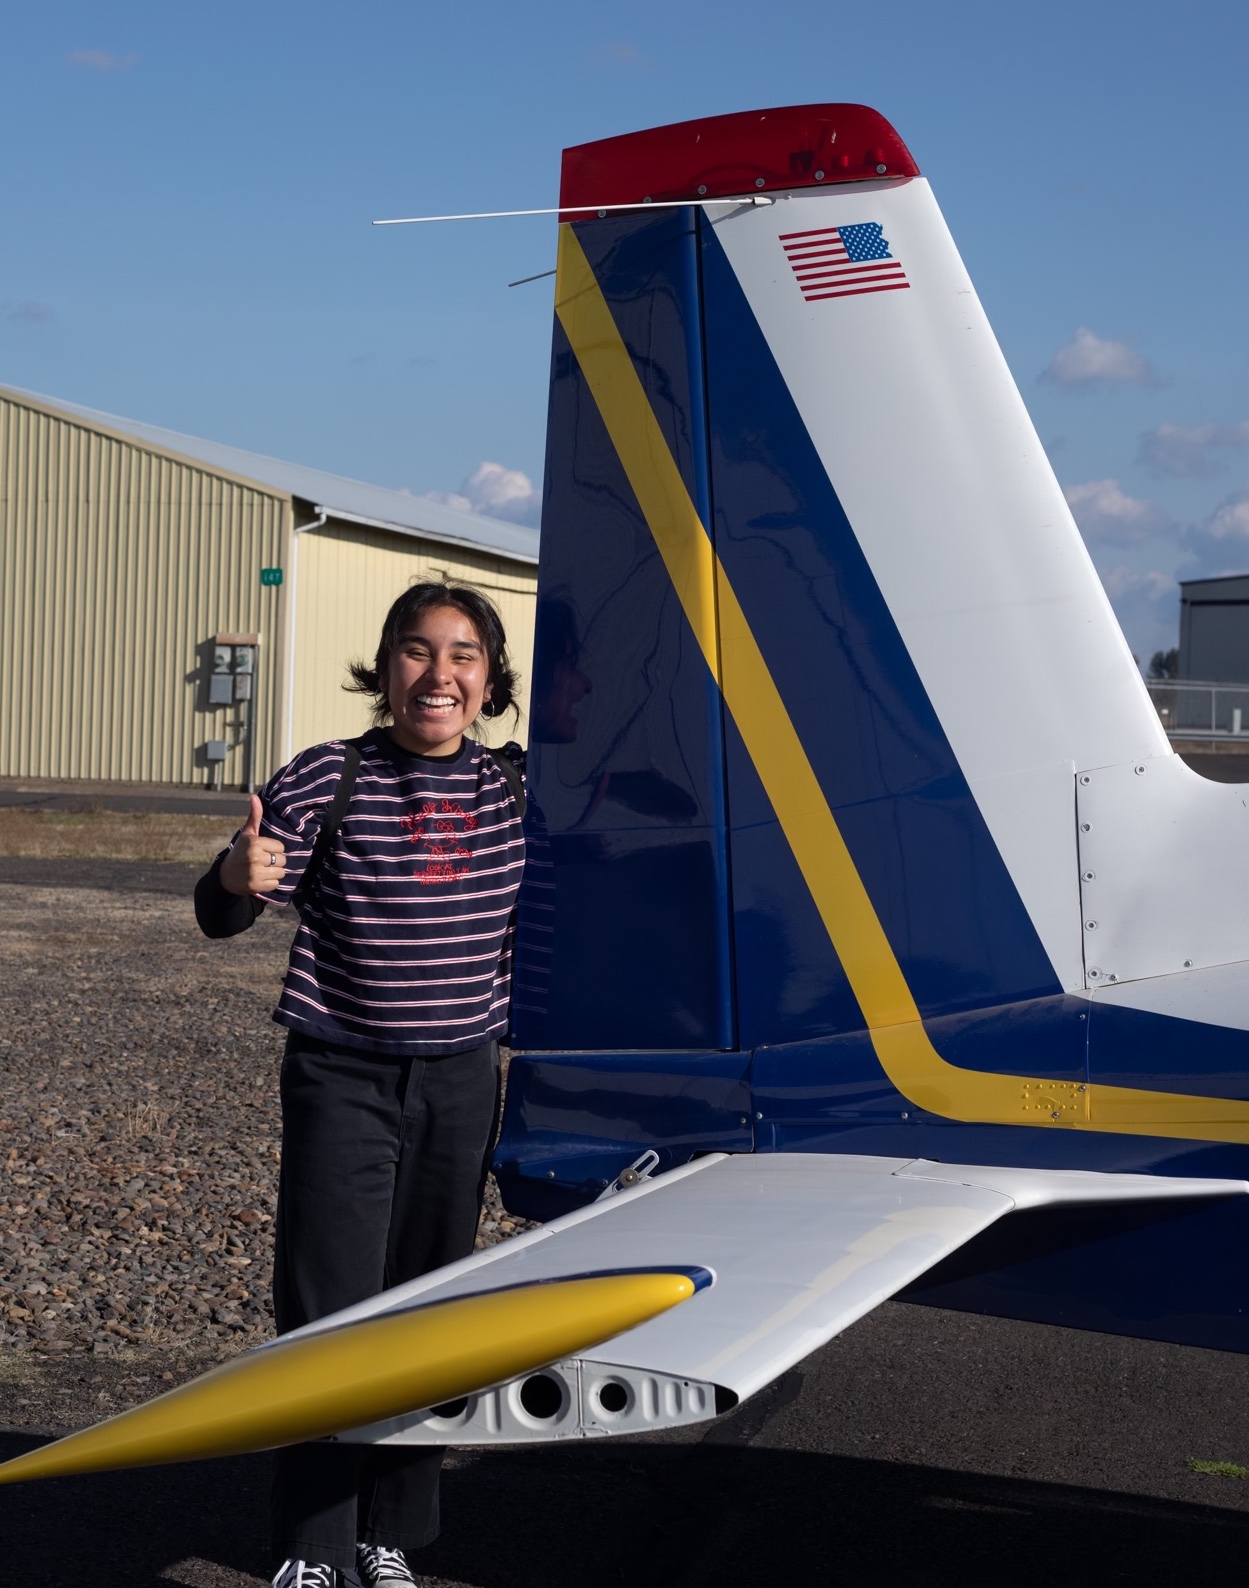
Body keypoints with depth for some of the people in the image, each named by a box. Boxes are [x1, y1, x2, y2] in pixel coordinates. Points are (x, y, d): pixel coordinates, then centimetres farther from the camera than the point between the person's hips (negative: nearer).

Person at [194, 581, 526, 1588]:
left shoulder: (514, 791, 2)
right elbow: (222, 917, -10)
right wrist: (239, 875, -28)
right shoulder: (325, 782, -8)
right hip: (342, 1079, -3)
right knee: (326, 1311, -3)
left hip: (460, 1080, 3)